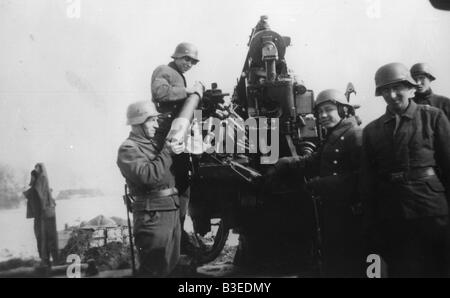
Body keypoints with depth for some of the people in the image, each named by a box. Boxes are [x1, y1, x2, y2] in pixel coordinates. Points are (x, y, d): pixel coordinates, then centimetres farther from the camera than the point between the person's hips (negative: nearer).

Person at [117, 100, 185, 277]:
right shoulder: (128, 149, -8)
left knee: (171, 264, 16)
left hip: (172, 210, 8)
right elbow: (148, 175, -23)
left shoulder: (156, 142, 17)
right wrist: (168, 152, -16)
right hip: (152, 214, -8)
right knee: (154, 268, -4)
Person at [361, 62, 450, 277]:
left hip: (432, 212, -1)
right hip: (391, 218, 2)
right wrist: (371, 228, 5)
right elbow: (368, 182, 7)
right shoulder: (371, 130, 8)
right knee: (399, 270, 10)